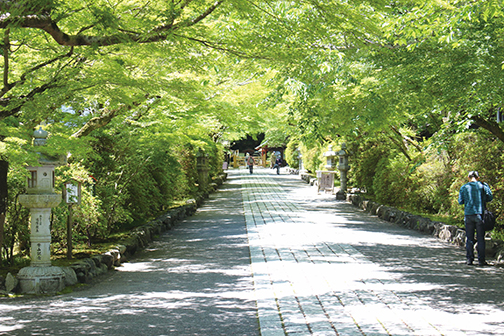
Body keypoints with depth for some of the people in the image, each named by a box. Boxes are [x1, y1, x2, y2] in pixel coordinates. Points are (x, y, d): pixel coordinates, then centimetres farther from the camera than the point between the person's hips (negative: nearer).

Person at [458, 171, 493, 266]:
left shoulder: (464, 187, 3)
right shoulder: (482, 186, 0)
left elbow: (460, 201, 6)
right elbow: (490, 197, 3)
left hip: (468, 215, 1)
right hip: (480, 214, -1)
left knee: (469, 238, 7)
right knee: (480, 238, 3)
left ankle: (469, 259, 5)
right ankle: (481, 260, 2)